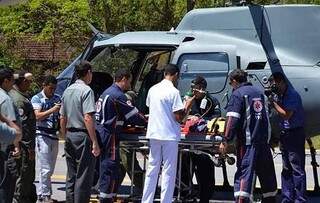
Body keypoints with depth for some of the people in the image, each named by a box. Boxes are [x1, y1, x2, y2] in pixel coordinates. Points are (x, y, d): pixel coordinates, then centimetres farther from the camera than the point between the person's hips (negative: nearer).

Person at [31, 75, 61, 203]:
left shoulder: (57, 98, 14)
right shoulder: (37, 99, -3)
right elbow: (38, 116, -15)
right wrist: (52, 110, -26)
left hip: (54, 135, 6)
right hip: (42, 135, -6)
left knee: (50, 169, 8)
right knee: (45, 169, -8)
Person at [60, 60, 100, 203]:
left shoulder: (67, 91, 12)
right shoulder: (86, 91, -12)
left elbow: (62, 118, 16)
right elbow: (88, 118, -20)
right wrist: (95, 142, -19)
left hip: (69, 135, 8)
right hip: (83, 136, -8)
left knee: (71, 175, 14)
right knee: (84, 176, -5)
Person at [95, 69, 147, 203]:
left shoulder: (108, 92, 19)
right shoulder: (118, 95, -14)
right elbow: (133, 114, -10)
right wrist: (147, 123, 5)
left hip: (101, 135, 10)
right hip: (109, 136, -10)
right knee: (111, 168, -7)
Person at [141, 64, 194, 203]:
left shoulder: (153, 89, 6)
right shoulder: (173, 92, -13)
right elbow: (179, 117, -14)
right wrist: (189, 104, -2)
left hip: (153, 134, 6)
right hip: (169, 135, -6)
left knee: (152, 168, 13)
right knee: (168, 171, 0)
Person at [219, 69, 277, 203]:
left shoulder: (238, 94, -6)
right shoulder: (259, 93, 16)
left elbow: (232, 120, -16)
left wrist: (226, 141, -16)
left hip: (248, 142, -6)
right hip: (264, 141, 6)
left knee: (244, 173, -11)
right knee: (267, 174, 16)